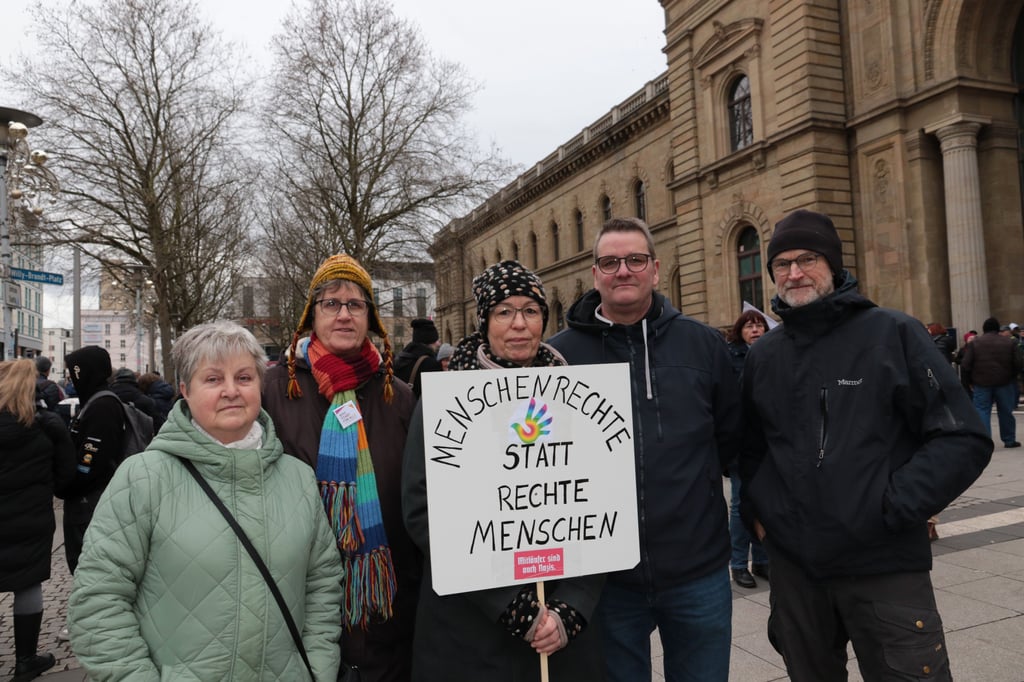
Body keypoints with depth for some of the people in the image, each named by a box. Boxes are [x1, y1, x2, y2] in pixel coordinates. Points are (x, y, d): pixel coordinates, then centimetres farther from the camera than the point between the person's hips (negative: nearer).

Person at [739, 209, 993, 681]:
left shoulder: (894, 334, -6)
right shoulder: (762, 356, 6)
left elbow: (963, 439, -10)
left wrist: (892, 508, -16)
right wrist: (755, 511, 6)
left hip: (885, 567, -4)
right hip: (793, 567, 4)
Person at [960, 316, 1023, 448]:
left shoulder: (974, 343, -1)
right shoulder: (1010, 342, 4)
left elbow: (965, 365, -6)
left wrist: (970, 381, 5)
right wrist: (1012, 377, 15)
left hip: (981, 384, -2)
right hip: (1005, 383, 2)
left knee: (982, 411, 1)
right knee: (1006, 412, 12)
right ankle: (1009, 440, 22)